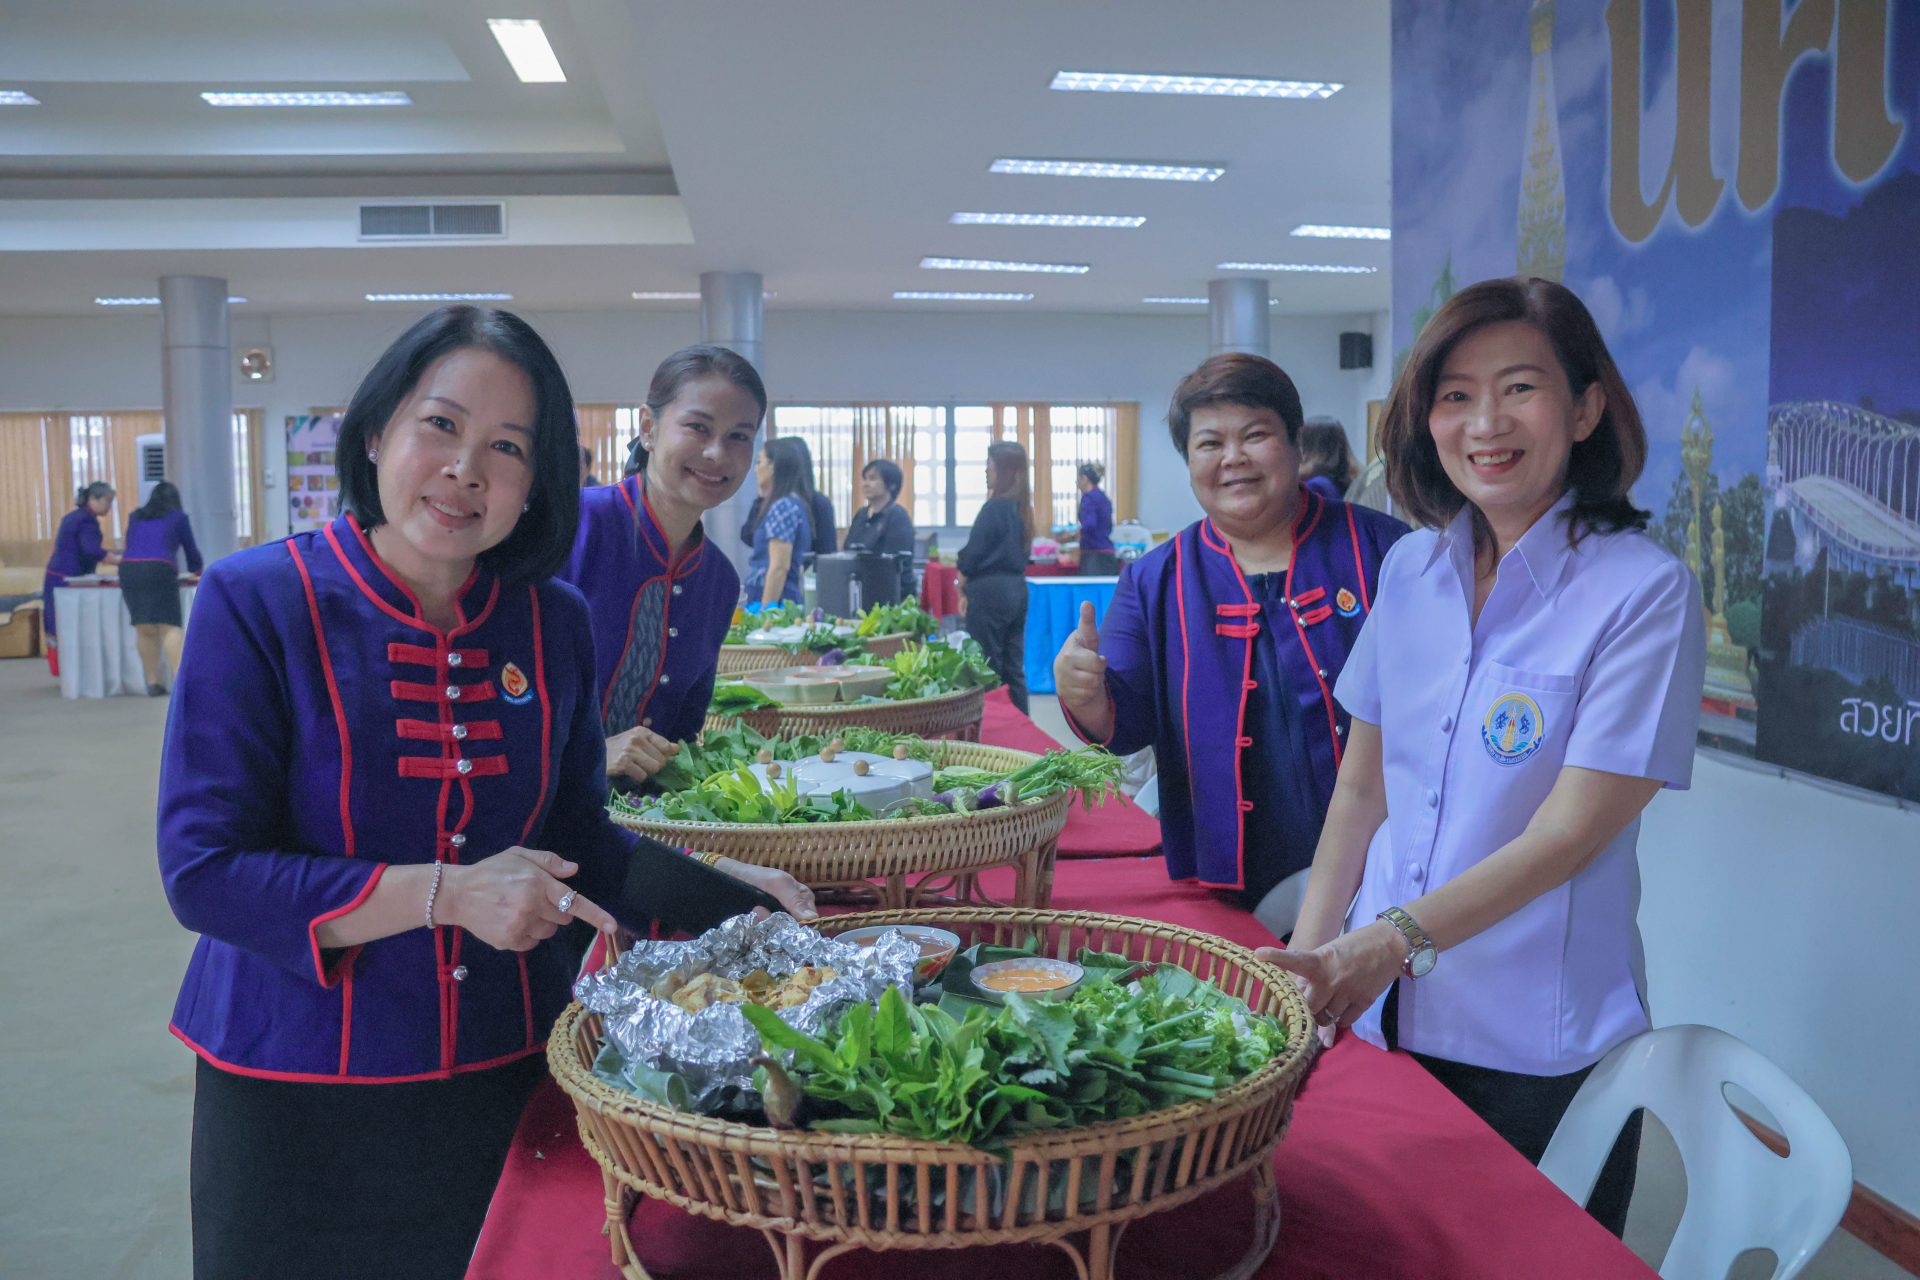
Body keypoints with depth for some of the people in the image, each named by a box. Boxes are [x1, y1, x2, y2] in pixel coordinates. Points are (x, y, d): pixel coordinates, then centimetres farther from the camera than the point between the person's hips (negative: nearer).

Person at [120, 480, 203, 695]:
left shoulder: (135, 517, 26)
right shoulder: (178, 518, 16)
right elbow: (191, 549, 25)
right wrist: (196, 569, 46)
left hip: (129, 568, 3)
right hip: (159, 570, -3)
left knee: (144, 630, 5)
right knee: (169, 627, -8)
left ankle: (152, 683, 4)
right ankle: (180, 679, -20)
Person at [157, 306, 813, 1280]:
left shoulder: (555, 623, -1)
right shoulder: (255, 602, -11)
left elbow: (577, 844, 6)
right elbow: (203, 871, -16)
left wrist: (739, 896, -5)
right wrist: (446, 893, -24)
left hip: (508, 1073, 4)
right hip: (299, 1089, -3)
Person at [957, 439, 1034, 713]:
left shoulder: (994, 508, -15)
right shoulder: (1021, 507, 10)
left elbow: (973, 553, -12)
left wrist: (963, 577, 8)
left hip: (991, 591, -8)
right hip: (1017, 588, 8)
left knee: (987, 670, 0)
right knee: (1014, 669, 11)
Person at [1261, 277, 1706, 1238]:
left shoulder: (1645, 591, -12)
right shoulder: (1410, 568, 4)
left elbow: (1571, 830, -16)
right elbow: (1363, 782, 6)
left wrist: (1393, 940, -23)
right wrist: (1310, 959, -3)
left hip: (1539, 1049, -4)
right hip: (1381, 1016, 5)